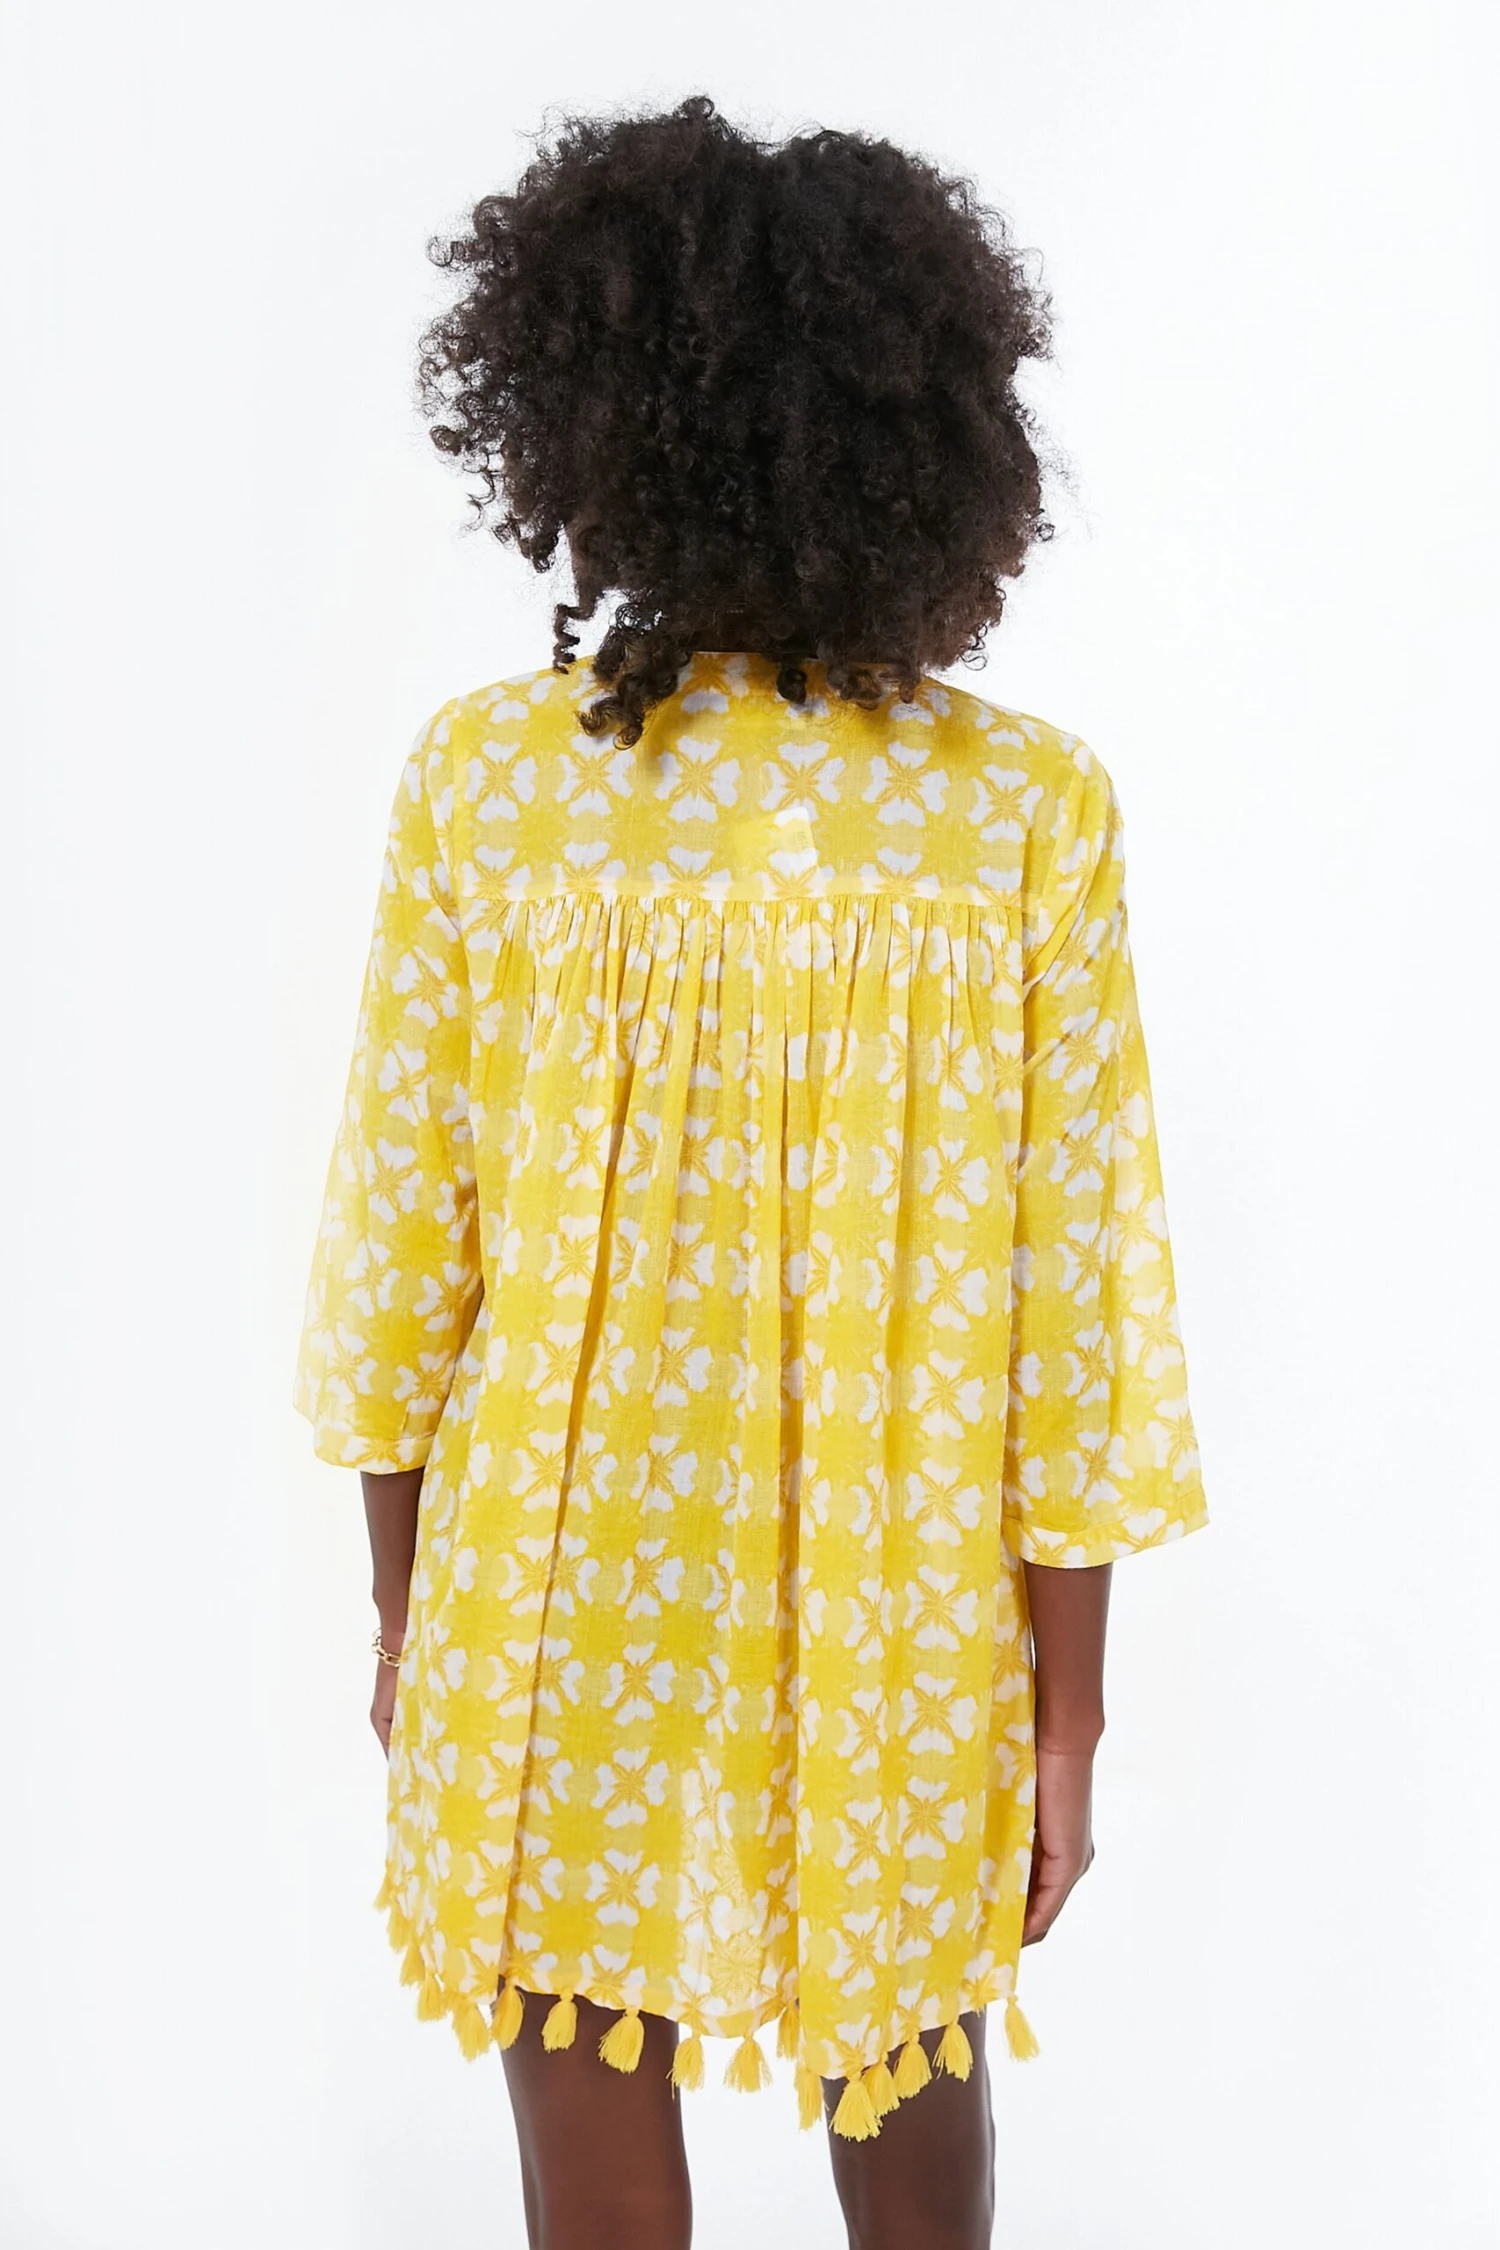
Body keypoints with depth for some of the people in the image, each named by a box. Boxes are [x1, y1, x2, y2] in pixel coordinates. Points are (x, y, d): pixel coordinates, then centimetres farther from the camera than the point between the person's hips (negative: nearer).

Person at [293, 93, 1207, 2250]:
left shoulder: (482, 780, -15)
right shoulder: (1027, 808, -16)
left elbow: (399, 1254, -7)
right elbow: (1075, 1302, -12)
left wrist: (405, 1600, 8)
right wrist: (1067, 1698, 1)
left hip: (562, 1600, 0)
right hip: (897, 1610, 1)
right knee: (914, 2061, 27)